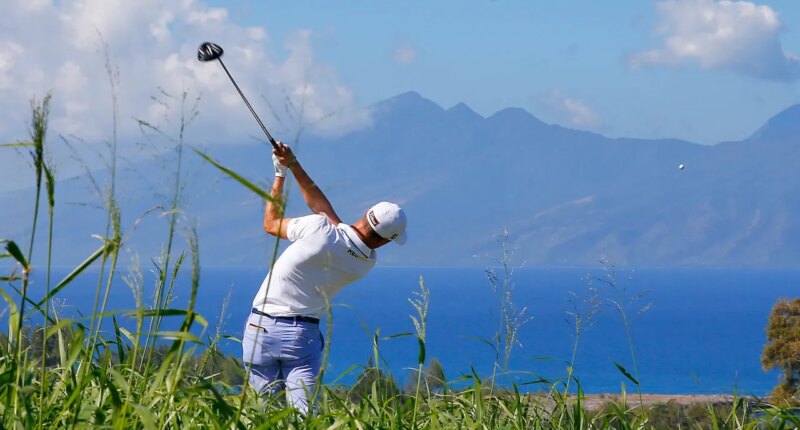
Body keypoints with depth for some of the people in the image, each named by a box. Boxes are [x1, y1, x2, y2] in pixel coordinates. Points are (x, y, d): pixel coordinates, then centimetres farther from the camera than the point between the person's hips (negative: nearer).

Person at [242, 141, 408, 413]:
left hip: (261, 329, -2)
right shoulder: (367, 263, -1)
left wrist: (281, 174, 12)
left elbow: (271, 224, 3)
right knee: (304, 411, -2)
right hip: (302, 335, 2)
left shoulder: (319, 229, -18)